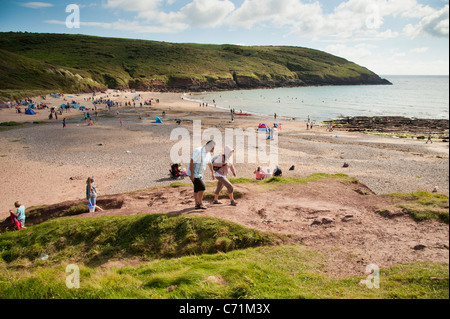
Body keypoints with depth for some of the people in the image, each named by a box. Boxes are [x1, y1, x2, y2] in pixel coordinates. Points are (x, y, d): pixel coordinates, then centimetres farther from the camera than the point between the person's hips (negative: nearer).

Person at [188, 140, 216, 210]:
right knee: (202, 187, -14)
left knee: (197, 189, 13)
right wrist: (192, 174, -26)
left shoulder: (208, 153, 5)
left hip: (199, 174, 9)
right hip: (194, 174, -9)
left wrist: (213, 173, 25)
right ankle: (200, 203, -4)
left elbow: (210, 163, 20)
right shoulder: (198, 151, -22)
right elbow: (192, 162, -24)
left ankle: (197, 205, 21)